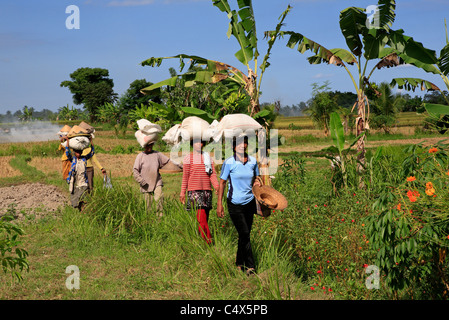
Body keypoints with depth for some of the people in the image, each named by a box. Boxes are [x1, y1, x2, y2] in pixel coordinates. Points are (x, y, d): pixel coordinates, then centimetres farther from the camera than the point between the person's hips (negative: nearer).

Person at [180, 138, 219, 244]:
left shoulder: (208, 157, 14)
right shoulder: (188, 158, 5)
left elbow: (213, 174, 8)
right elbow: (185, 177, 6)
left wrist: (216, 186, -8)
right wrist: (182, 192, 3)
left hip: (207, 190, 4)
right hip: (194, 190, -4)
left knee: (205, 217, 4)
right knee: (201, 216, -15)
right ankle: (208, 241, -20)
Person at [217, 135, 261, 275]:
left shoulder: (253, 161, 4)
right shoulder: (229, 162, -8)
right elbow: (222, 182, -3)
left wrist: (258, 185, -6)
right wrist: (219, 204, -6)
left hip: (249, 202, 4)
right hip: (235, 203, -4)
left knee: (245, 235, 10)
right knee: (244, 234, -11)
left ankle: (239, 263, 24)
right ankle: (250, 266, -4)